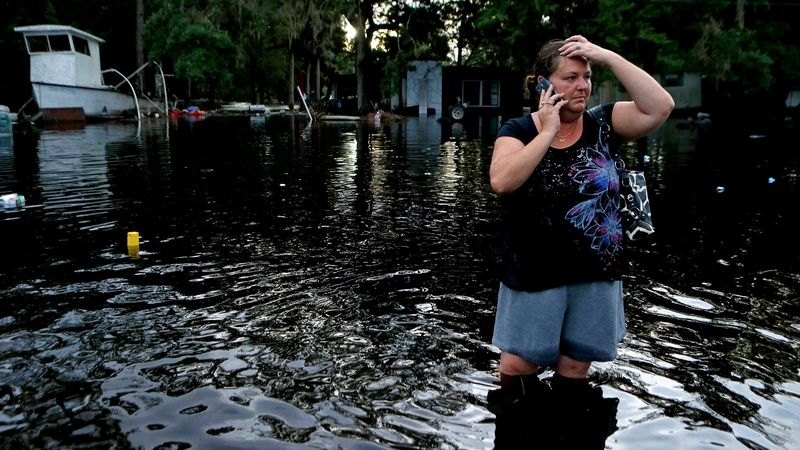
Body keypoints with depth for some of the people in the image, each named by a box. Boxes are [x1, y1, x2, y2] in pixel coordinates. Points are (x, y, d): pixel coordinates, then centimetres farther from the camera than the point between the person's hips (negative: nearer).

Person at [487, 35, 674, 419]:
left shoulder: (601, 124, 2)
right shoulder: (519, 131, -4)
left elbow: (659, 107, -13)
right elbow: (502, 182, -23)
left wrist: (607, 56, -14)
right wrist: (547, 132, -18)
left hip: (596, 273, 3)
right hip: (534, 273, -2)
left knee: (575, 369, 14)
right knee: (518, 367, 5)